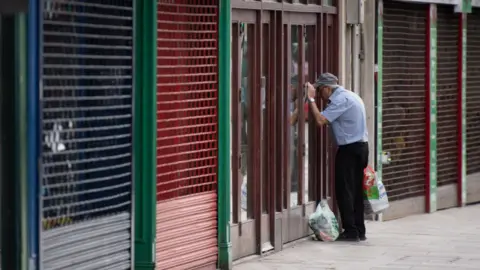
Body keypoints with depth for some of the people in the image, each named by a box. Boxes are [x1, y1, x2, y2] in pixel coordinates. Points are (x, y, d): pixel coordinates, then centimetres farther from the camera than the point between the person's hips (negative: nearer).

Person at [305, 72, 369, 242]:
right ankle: (360, 231, 13)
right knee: (356, 191, 11)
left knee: (344, 191, -5)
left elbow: (320, 120, -21)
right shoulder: (350, 96, 17)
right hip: (361, 146, 10)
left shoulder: (341, 99, -15)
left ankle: (351, 231, -5)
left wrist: (311, 99, -14)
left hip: (349, 149, -10)